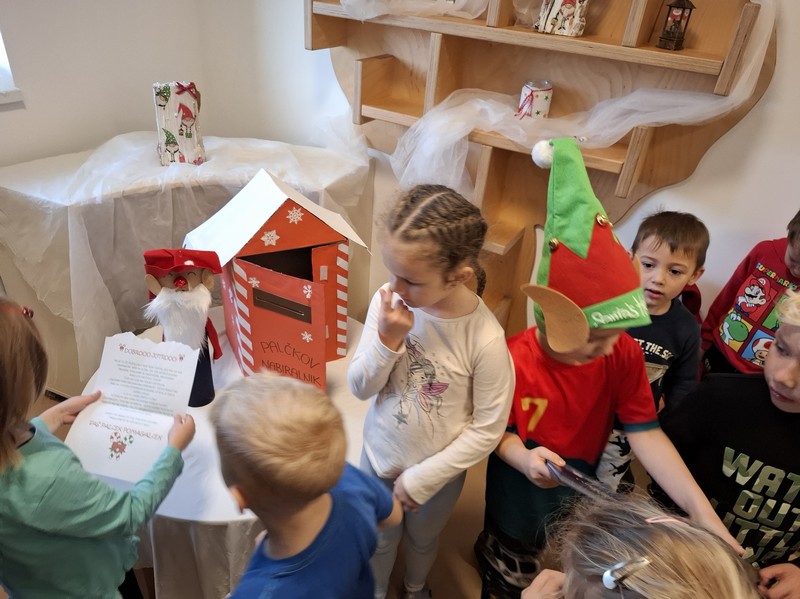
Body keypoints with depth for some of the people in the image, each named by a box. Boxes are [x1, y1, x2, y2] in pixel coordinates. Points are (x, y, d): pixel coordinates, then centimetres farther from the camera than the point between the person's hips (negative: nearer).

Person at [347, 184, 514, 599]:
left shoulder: (485, 339, -30)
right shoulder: (387, 302, -22)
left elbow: (487, 430, -19)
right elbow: (360, 388, -14)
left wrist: (421, 478, -14)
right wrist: (387, 341, -33)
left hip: (439, 470, -1)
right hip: (379, 454, 2)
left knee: (422, 539, 29)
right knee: (378, 540, 26)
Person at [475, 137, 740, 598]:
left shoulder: (625, 355, -19)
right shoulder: (514, 360, -28)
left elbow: (646, 433, -21)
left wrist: (703, 512, -28)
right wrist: (523, 457, -37)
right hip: (519, 512, -2)